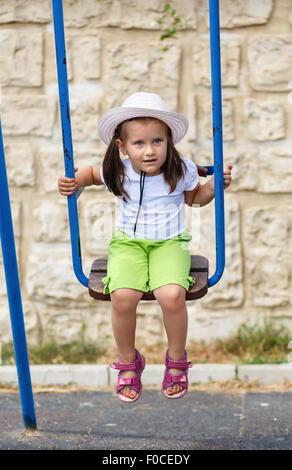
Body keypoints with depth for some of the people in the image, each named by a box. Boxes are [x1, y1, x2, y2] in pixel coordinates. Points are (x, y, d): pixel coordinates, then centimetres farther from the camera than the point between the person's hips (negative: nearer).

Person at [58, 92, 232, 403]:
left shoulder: (181, 170, -6)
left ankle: (176, 360, -1)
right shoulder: (118, 172, -6)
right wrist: (74, 181, -1)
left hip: (170, 243, -1)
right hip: (128, 243, 1)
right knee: (122, 296, -29)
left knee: (172, 295, -31)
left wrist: (215, 185, -3)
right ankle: (128, 363, 0)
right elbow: (92, 172, 18)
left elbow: (195, 198, 16)